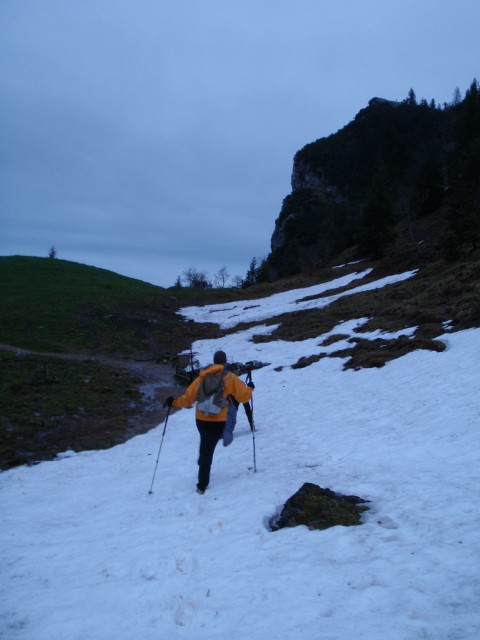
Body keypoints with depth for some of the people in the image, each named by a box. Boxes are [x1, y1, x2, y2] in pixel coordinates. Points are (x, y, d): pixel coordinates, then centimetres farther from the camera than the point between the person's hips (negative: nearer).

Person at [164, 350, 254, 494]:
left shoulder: (202, 376, 3)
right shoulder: (231, 377, -2)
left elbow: (188, 398, 0)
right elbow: (244, 396, 0)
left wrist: (174, 403, 13)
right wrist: (249, 388, 20)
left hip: (201, 419, 3)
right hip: (218, 421, -2)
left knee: (205, 445, 31)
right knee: (208, 450, 6)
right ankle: (202, 485, 9)